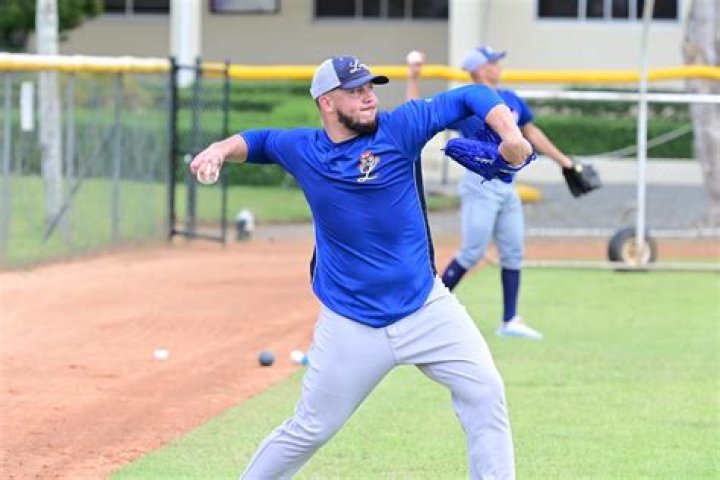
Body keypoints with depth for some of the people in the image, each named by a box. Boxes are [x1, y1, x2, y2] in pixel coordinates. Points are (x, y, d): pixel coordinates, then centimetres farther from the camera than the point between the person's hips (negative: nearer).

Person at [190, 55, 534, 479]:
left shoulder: (397, 129, -7)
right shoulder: (302, 150, -2)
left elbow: (470, 98, -6)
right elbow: (258, 140, 19)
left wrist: (509, 133, -23)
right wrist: (221, 150, -1)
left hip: (426, 306, 0)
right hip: (351, 327, 0)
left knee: (485, 392, -10)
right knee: (310, 429, 5)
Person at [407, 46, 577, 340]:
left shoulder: (511, 100, 11)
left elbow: (531, 132, 21)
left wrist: (562, 161, 22)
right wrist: (413, 79, -19)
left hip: (507, 186, 7)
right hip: (480, 185, -7)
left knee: (513, 253, 6)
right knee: (472, 253, -9)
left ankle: (510, 321, 10)